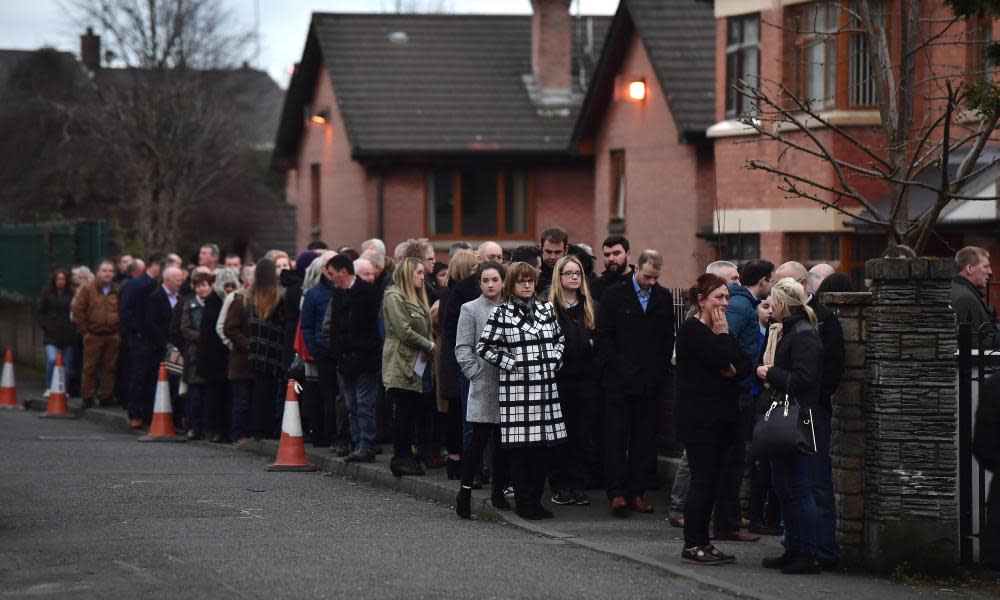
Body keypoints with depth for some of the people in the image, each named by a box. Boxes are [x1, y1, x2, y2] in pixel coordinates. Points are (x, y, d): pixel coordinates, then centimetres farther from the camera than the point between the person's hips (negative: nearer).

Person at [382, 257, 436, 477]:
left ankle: (406, 456, 8)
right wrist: (429, 346, -9)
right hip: (401, 365, -8)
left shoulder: (417, 298, 21)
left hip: (418, 364, 8)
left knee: (417, 411, 4)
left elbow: (425, 328, 24)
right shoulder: (394, 297, -7)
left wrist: (430, 346, 3)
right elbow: (404, 331, -15)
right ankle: (401, 457, -2)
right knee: (403, 413, -6)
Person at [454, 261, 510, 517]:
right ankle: (464, 492, -2)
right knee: (480, 437, -9)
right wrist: (476, 374, -10)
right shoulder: (471, 310, 2)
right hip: (484, 384, -4)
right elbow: (462, 348, -1)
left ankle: (499, 491, 15)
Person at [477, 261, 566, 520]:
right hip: (516, 387, -4)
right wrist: (510, 363, -6)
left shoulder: (547, 309, 13)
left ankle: (536, 498, 13)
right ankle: (523, 501, 4)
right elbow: (484, 347, -2)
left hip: (545, 385, 5)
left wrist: (554, 360, 7)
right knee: (519, 445, -4)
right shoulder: (501, 313, -1)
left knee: (543, 445, 4)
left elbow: (559, 339, 23)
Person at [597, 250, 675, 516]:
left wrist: (660, 372, 2)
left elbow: (668, 339, 13)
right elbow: (603, 336, -3)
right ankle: (617, 493, -6)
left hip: (650, 382, 3)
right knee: (616, 437, -5)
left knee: (645, 440, 4)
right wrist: (619, 369, -9)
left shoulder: (664, 298, 9)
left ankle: (636, 492, 9)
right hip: (619, 381, -3)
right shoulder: (615, 295, -1)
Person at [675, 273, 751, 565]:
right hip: (700, 418, -8)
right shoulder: (692, 330, -9)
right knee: (703, 480, -9)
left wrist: (733, 370, -10)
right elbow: (720, 359, -21)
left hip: (721, 418, 8)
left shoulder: (719, 330, 18)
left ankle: (701, 542, 12)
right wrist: (723, 334, -7)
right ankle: (692, 546, -5)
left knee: (712, 480, 8)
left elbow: (744, 367, 10)